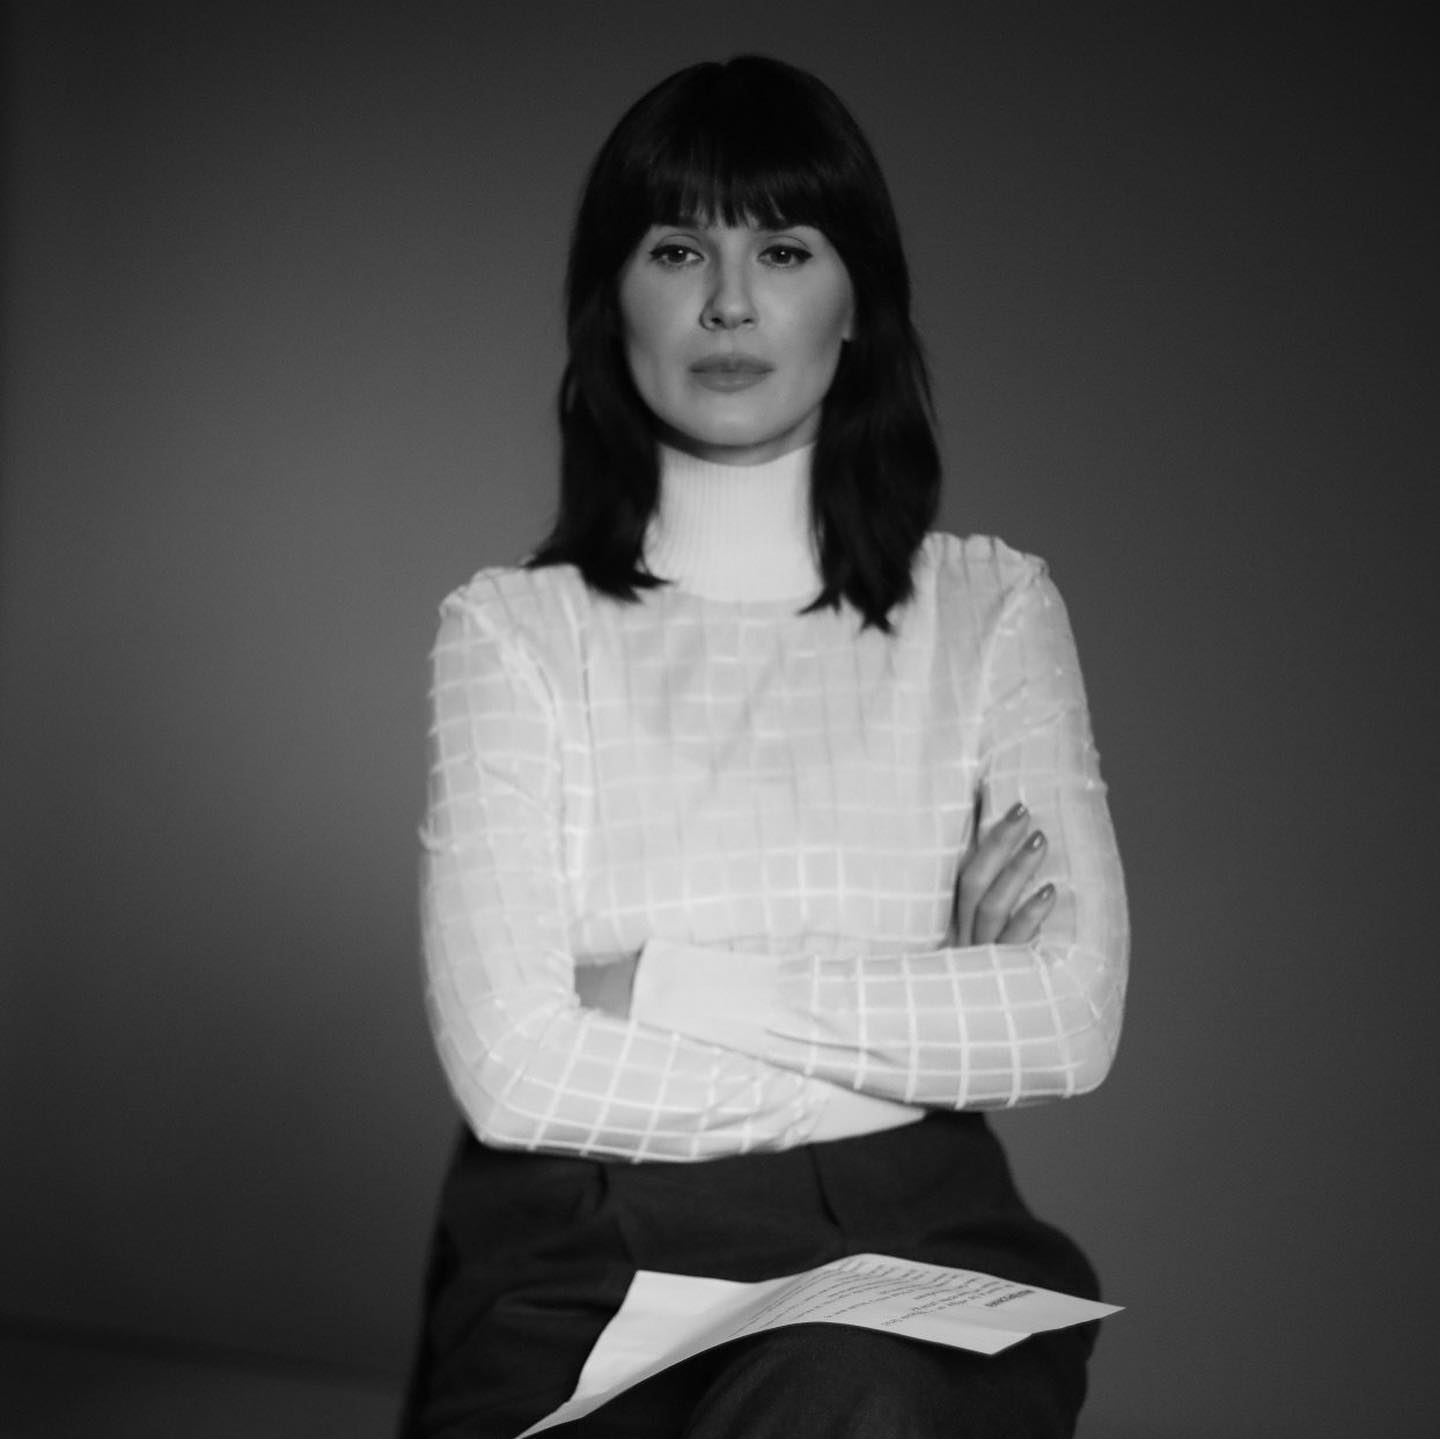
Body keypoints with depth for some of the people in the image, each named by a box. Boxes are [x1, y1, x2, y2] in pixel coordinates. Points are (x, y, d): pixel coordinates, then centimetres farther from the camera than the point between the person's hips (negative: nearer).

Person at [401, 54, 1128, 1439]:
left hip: (898, 1245, 1)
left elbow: (1076, 1019, -5)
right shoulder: (512, 627, 4)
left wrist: (665, 983, -9)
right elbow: (511, 1065, -8)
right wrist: (936, 1024, -7)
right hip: (575, 1262, 0)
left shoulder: (991, 607, 7)